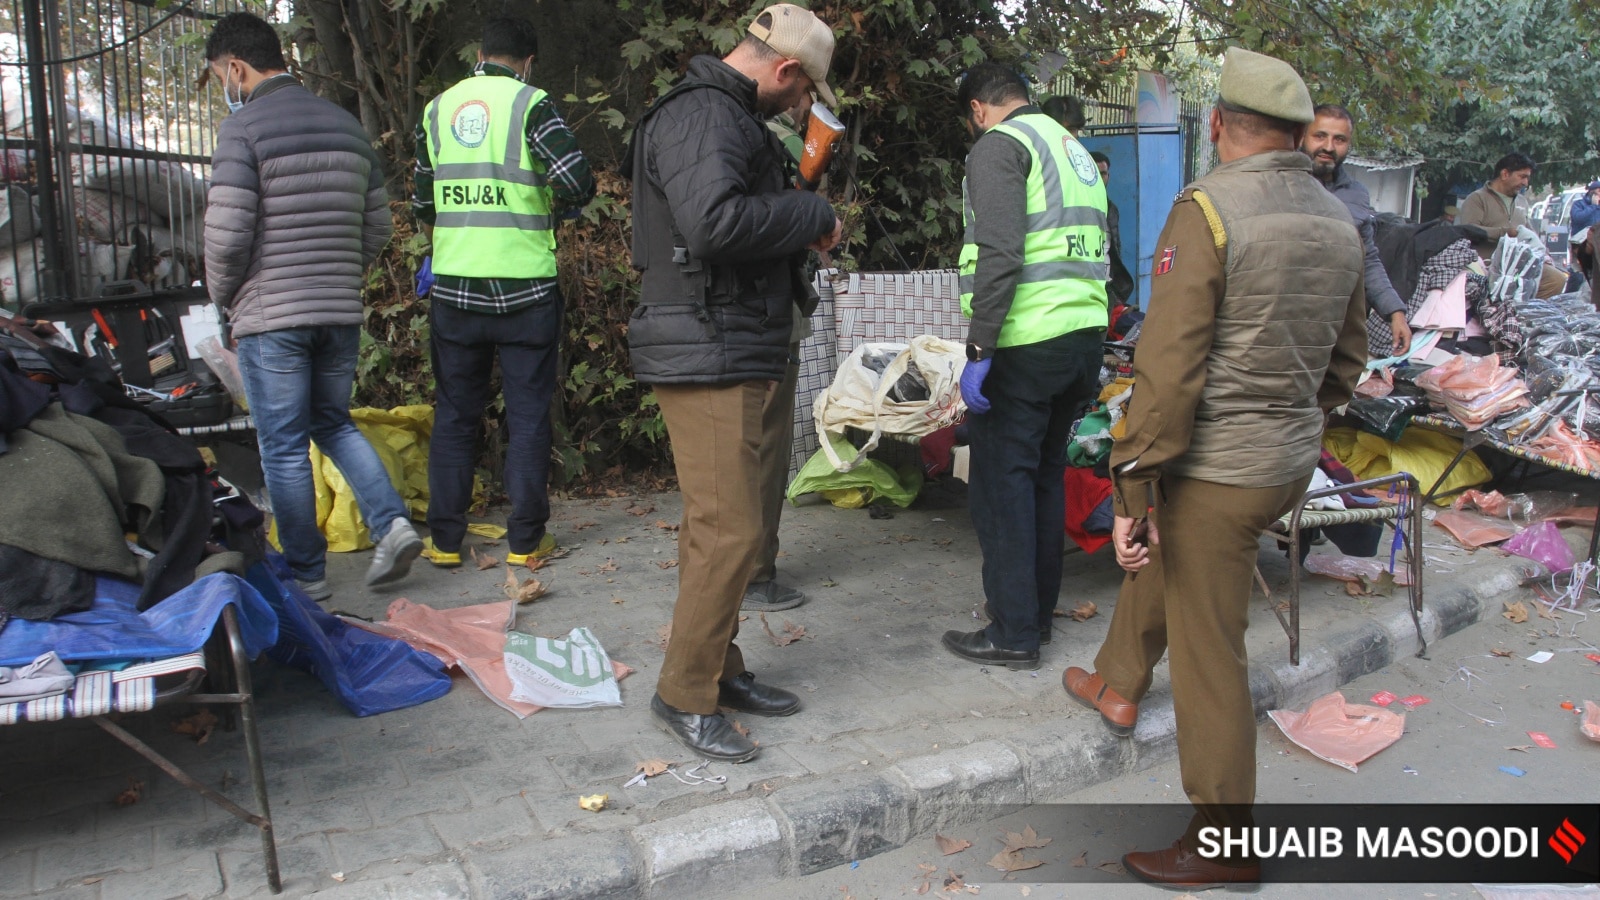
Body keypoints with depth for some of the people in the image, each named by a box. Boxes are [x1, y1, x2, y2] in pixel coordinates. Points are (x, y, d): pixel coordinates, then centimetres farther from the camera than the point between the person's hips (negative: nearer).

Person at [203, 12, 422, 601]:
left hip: (270, 316, -6)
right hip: (342, 311, 6)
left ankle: (307, 575, 11)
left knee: (284, 449, 4)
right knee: (334, 424, 21)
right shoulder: (346, 126, 11)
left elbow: (227, 235, -14)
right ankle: (392, 524, 4)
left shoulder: (243, 127, -9)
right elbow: (378, 226, 13)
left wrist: (222, 298, 3)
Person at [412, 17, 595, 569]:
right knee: (528, 414, 6)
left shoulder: (437, 108, 10)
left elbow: (423, 204, 16)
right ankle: (525, 540, 11)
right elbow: (576, 181, -16)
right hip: (524, 286, -3)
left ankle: (445, 539, 16)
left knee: (454, 414, 12)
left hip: (453, 286, 4)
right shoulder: (530, 104, -5)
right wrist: (559, 204, 7)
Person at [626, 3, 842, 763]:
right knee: (730, 531, -8)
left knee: (716, 525, 15)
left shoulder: (729, 116, 20)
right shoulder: (700, 115, -15)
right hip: (706, 361, -11)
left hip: (733, 359, 11)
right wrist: (815, 216, -18)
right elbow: (715, 220, -30)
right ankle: (684, 694, 4)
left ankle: (720, 671, 27)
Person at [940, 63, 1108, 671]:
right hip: (1085, 335, 9)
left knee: (1002, 484, -2)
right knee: (1046, 477, 17)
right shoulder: (1074, 149, 23)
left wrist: (979, 349, -19)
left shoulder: (999, 146, -5)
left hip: (1026, 343, -9)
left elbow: (999, 254, -19)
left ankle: (1013, 634, 3)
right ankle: (1039, 613, 26)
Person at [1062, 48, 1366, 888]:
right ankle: (1118, 685, 49)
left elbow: (1168, 367, -22)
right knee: (1157, 556, 30)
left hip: (1217, 470, -8)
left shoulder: (1206, 210, -17)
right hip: (1292, 462, 9)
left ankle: (1225, 844, 16)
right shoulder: (1338, 223, 7)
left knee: (1207, 650, 2)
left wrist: (1132, 487, -18)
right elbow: (1347, 357, 16)